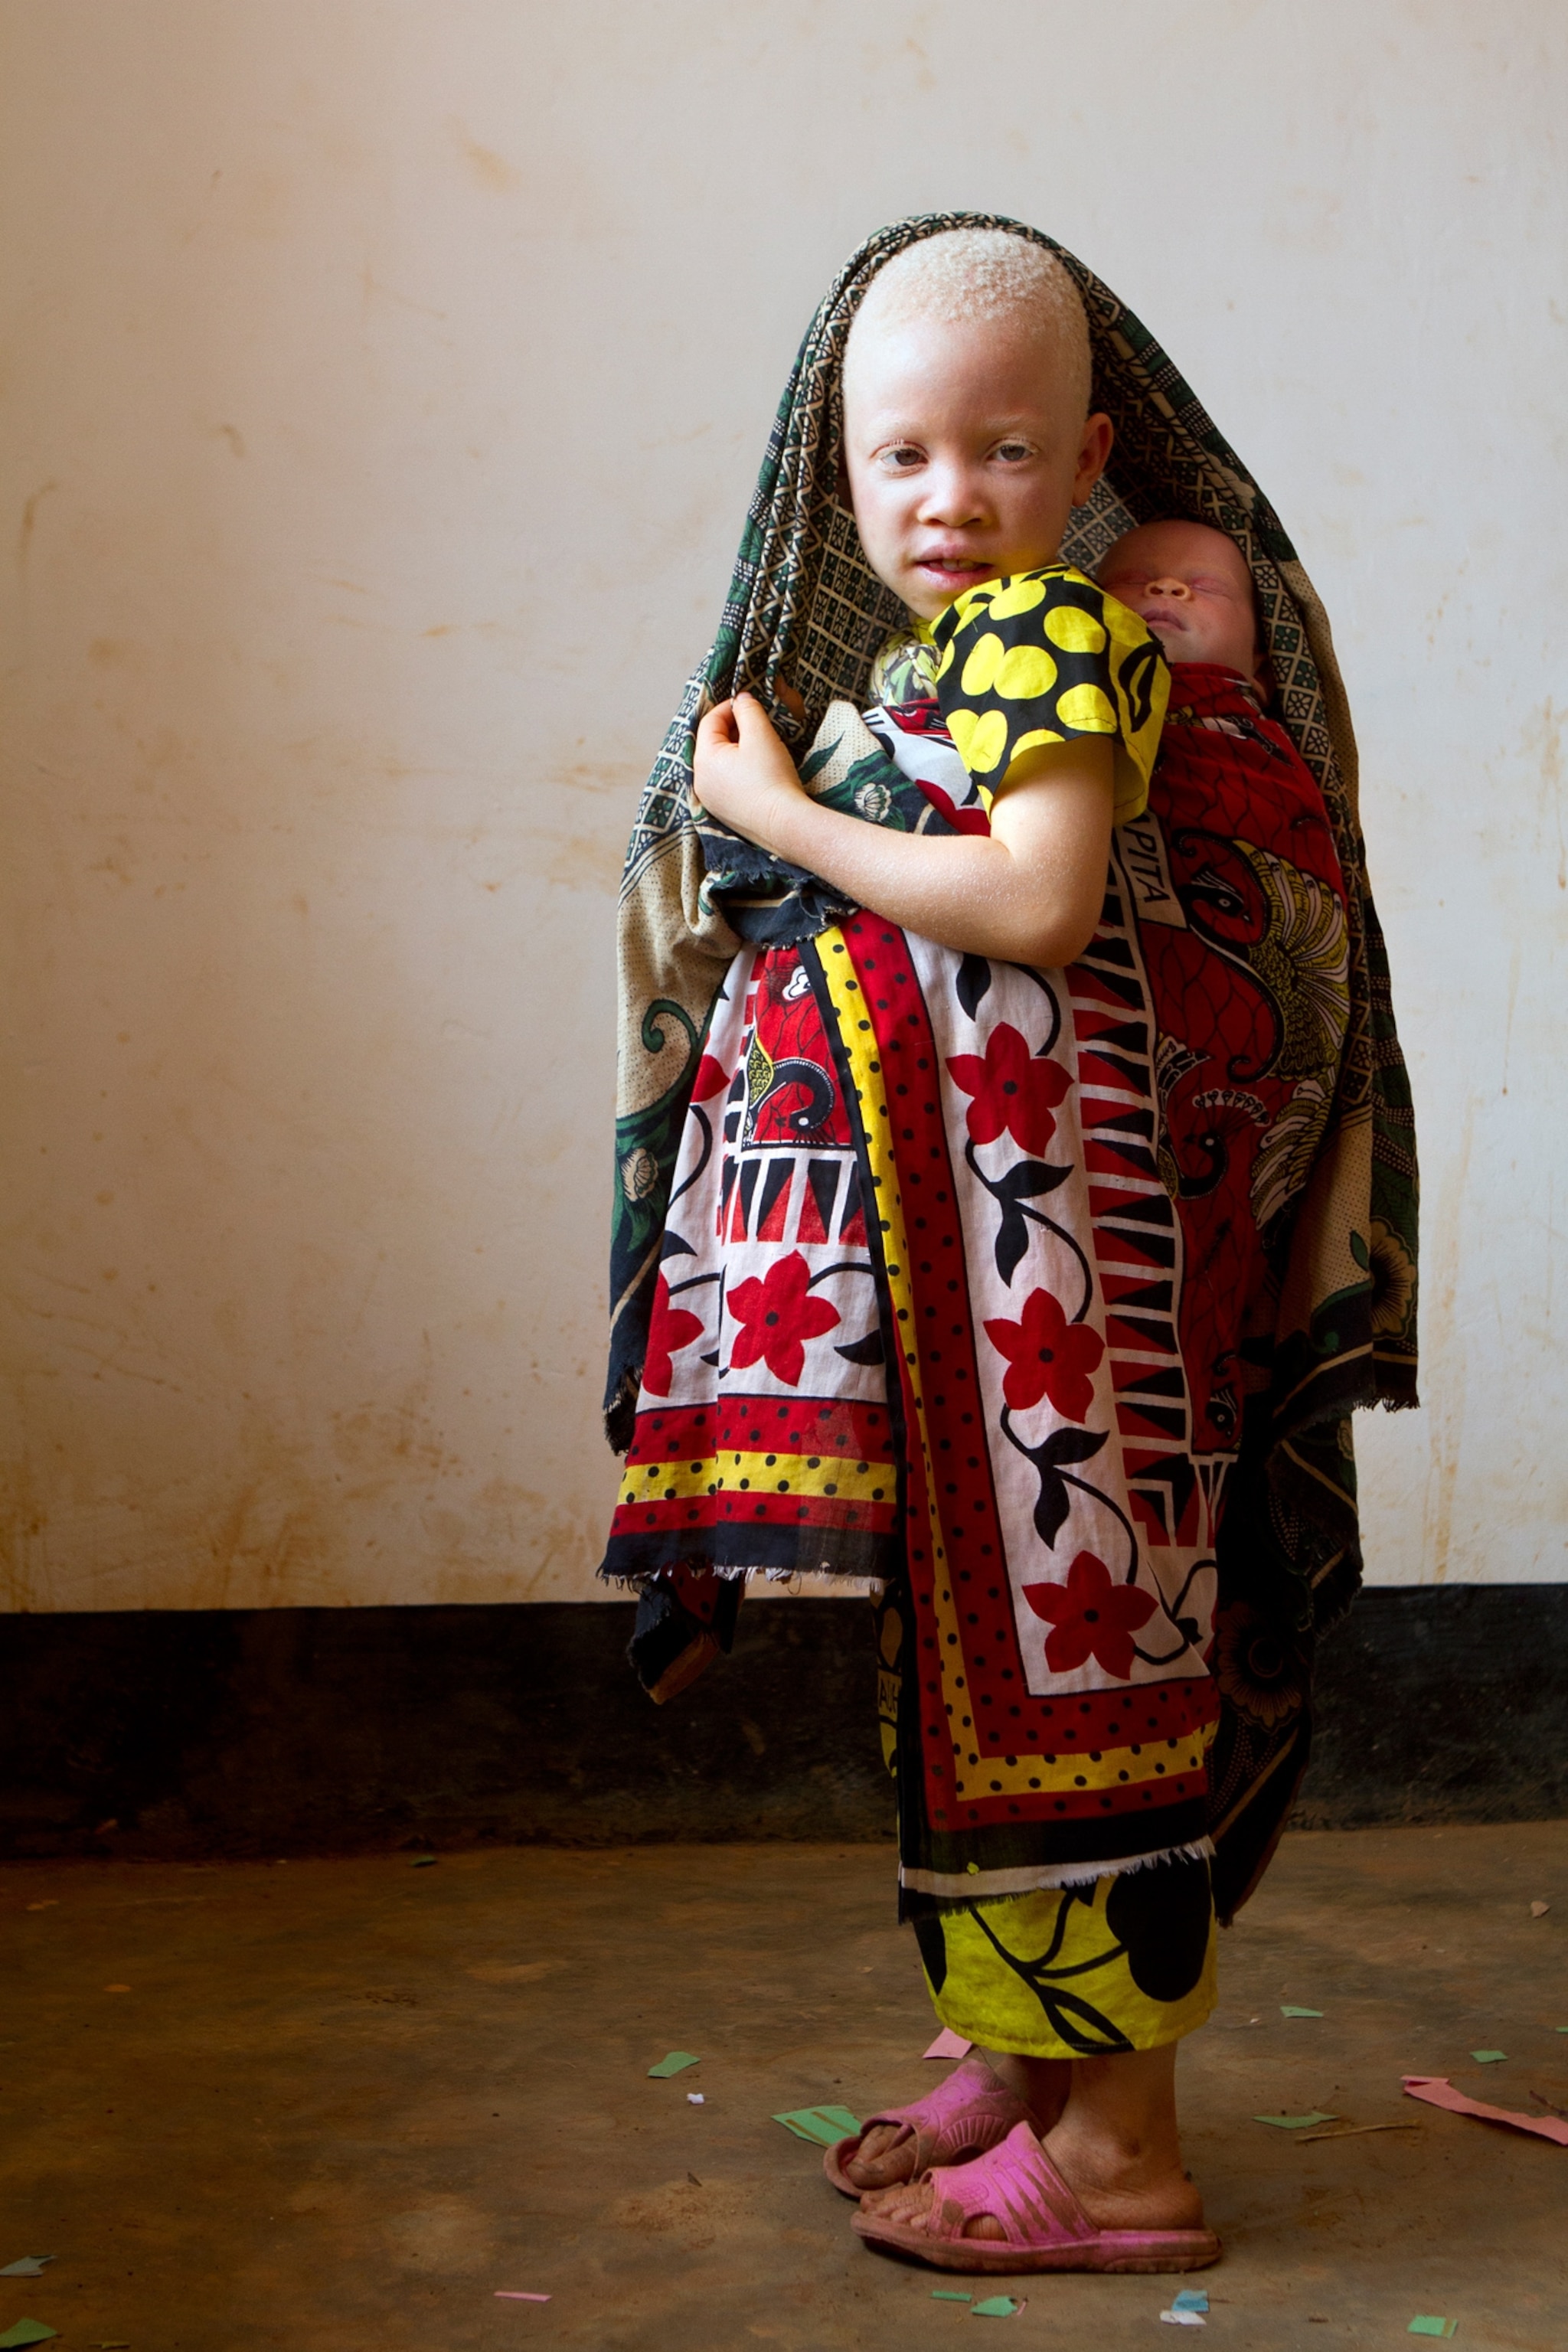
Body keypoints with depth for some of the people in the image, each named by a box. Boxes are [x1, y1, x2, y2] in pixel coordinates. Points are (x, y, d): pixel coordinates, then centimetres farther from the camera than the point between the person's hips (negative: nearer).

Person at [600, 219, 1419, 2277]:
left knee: (1058, 1614, -4)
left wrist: (778, 816, -17)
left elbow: (1043, 899, -27)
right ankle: (1030, 2050, 29)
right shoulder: (949, 649, 15)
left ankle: (1116, 2146, 7)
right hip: (958, 1202, 10)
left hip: (1045, 1198, -10)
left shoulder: (1043, 625, -13)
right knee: (990, 1622, 15)